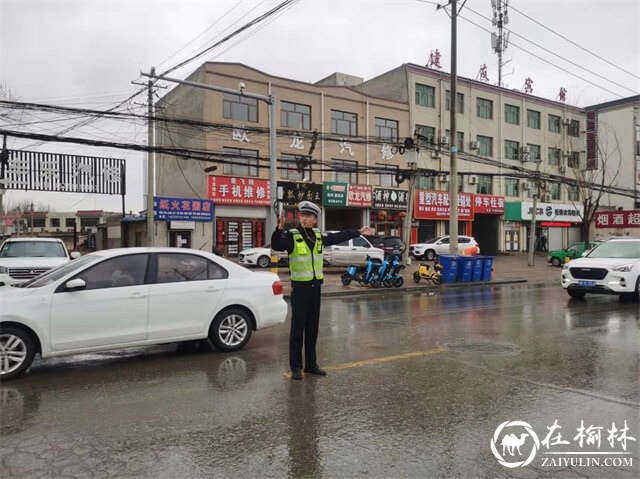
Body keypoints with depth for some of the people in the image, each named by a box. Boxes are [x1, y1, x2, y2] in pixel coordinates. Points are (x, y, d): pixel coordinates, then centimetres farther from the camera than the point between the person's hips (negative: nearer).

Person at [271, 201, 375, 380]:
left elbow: (338, 237, 22)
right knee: (297, 329, 0)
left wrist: (358, 232, 27)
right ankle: (296, 367, 11)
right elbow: (276, 246, -30)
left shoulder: (319, 236, 7)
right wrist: (280, 228, -46)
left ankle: (311, 364, 26)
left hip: (315, 287, 6)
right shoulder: (292, 236, -11)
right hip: (299, 288, -5)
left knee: (312, 329, 14)